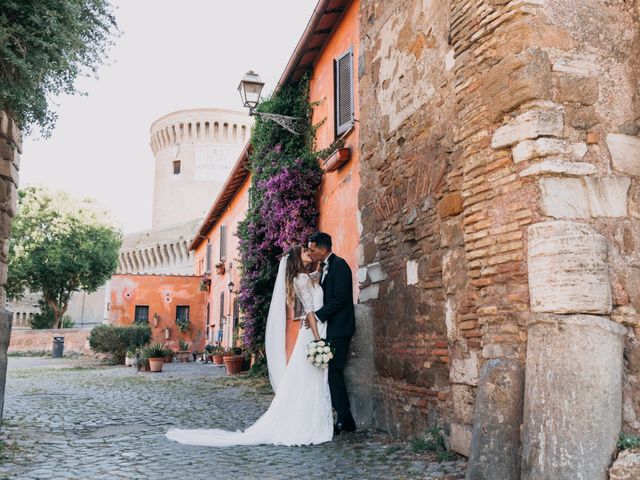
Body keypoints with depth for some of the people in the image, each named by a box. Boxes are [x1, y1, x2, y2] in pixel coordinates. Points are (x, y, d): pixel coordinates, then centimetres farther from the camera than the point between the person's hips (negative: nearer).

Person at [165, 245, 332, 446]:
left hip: (318, 333, 8)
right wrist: (318, 340, -21)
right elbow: (310, 311, -16)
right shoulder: (301, 279, -10)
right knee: (307, 385, -6)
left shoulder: (311, 276, 16)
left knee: (315, 385, 8)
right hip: (312, 335, -8)